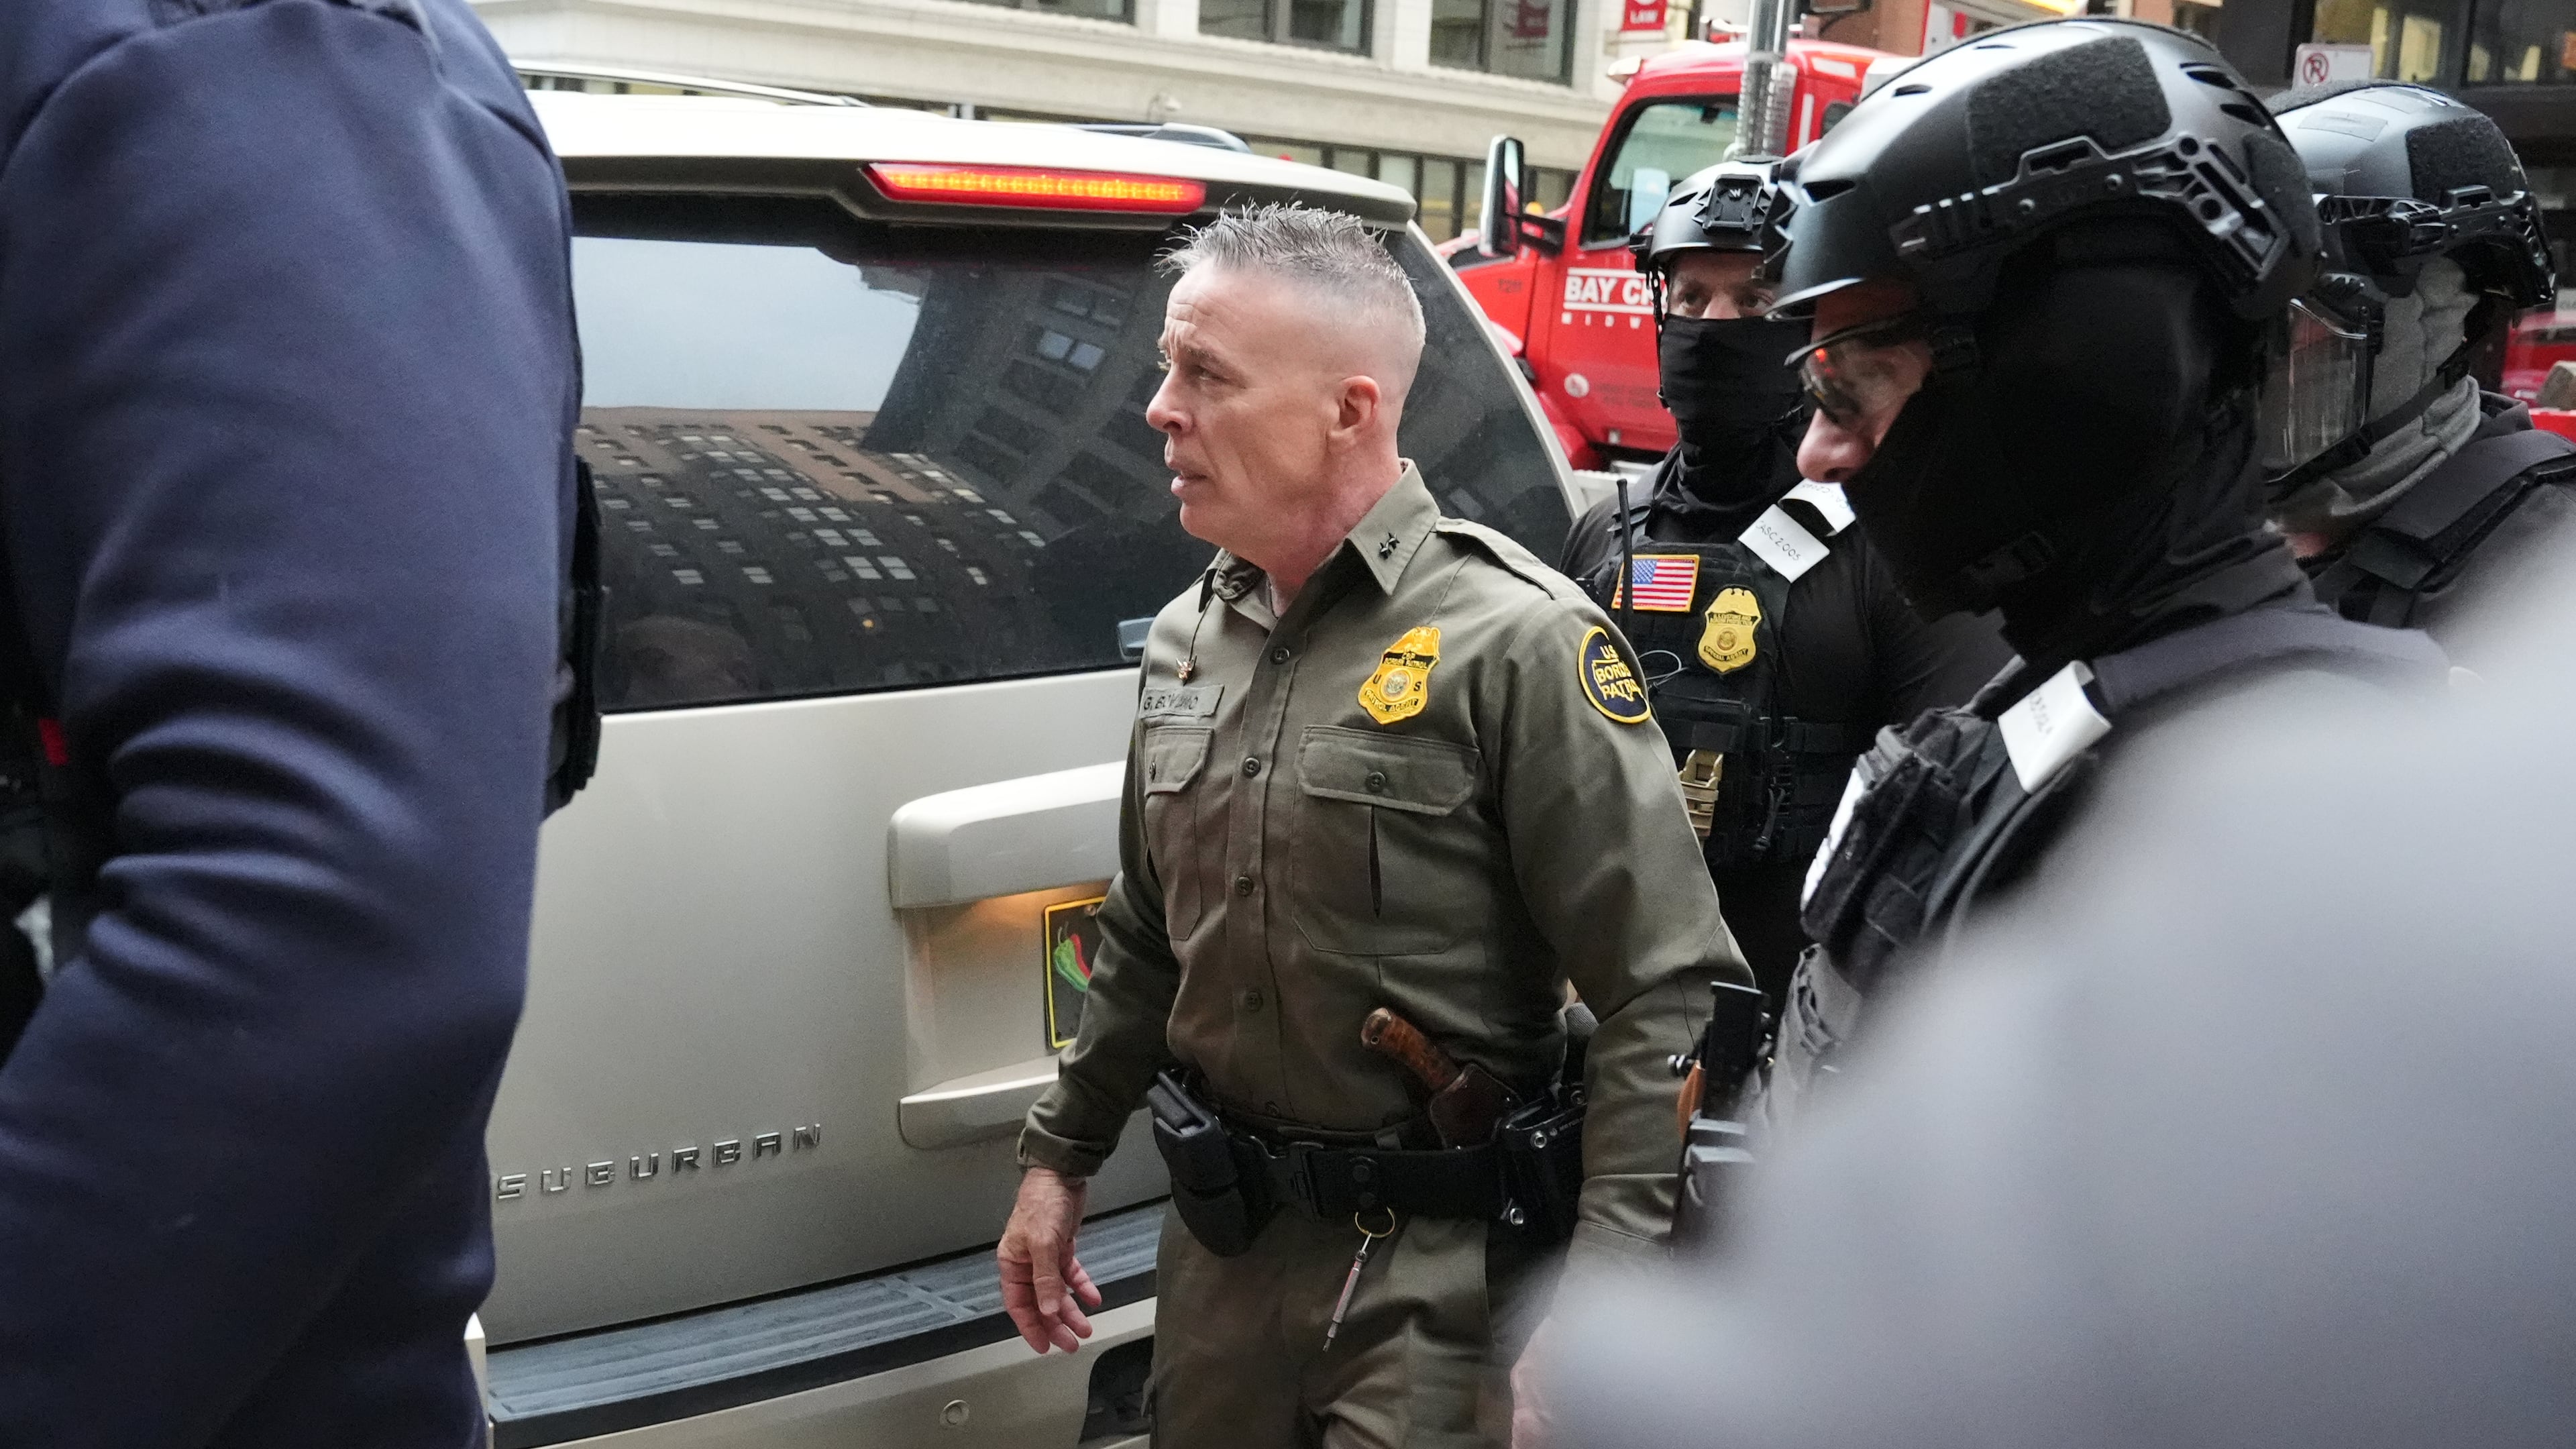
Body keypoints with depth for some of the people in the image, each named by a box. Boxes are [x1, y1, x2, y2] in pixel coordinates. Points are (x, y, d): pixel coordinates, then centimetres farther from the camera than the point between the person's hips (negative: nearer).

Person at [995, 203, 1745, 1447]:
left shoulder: (1514, 638, -17)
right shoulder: (1189, 636, 5)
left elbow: (1669, 996, -19)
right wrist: (1061, 1157, 19)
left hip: (1440, 1264, -6)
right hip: (1221, 1240, 7)